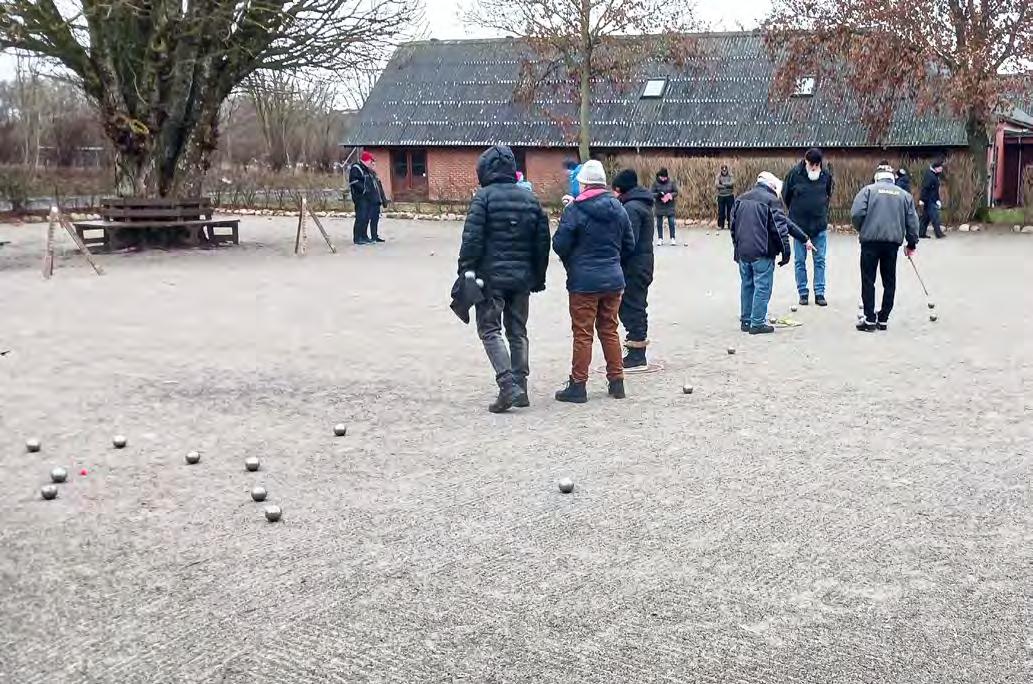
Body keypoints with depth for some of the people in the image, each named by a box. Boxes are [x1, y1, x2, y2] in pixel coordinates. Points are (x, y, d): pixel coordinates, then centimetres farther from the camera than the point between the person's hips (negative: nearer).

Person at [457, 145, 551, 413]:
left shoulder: (484, 197, -8)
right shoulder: (530, 199, 9)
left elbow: (472, 239, -14)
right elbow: (543, 242, 12)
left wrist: (466, 272, -8)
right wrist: (538, 277, 19)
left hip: (491, 275, -5)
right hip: (522, 277, 5)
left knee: (490, 330, 0)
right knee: (518, 332, 14)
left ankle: (508, 386, -14)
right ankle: (520, 389, 15)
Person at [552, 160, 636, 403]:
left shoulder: (575, 209, -13)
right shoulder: (618, 208, 5)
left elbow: (559, 245, -12)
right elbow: (629, 245, 11)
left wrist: (571, 262, 8)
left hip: (584, 281, -5)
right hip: (613, 280, 5)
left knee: (582, 333, 1)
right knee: (609, 330, 15)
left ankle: (578, 386, 5)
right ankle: (617, 382, 18)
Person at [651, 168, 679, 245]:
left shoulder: (671, 182, -5)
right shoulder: (656, 183, -5)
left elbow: (676, 192, 0)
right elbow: (652, 194, -4)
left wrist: (670, 195, -20)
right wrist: (658, 195, -24)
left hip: (670, 206, -1)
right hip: (659, 206, 1)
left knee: (671, 223, -2)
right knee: (659, 223, 8)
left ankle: (672, 238, 5)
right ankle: (660, 238, 19)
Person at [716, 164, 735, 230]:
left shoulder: (730, 175, 2)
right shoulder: (719, 176, 3)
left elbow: (732, 183, -13)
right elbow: (717, 184, -11)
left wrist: (724, 184, -18)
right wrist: (727, 186, -16)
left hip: (730, 196, 0)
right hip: (721, 196, 1)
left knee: (730, 210, 2)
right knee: (721, 211, 1)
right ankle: (720, 225, 8)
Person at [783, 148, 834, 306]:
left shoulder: (826, 174, -4)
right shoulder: (794, 173, -10)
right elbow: (786, 195, 4)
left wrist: (822, 210, 14)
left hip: (820, 225, 1)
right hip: (799, 224, -1)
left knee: (820, 260, 4)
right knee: (800, 261, 5)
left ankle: (819, 293, 11)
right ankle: (803, 293, 14)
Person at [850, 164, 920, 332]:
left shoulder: (868, 190, 3)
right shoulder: (904, 195, 13)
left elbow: (856, 213, -9)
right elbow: (912, 221, 11)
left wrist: (861, 229, 10)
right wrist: (911, 243, 20)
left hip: (870, 240, -3)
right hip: (893, 242, 3)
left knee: (868, 280, 4)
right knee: (889, 281, 12)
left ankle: (870, 319, 1)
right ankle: (883, 320, 14)